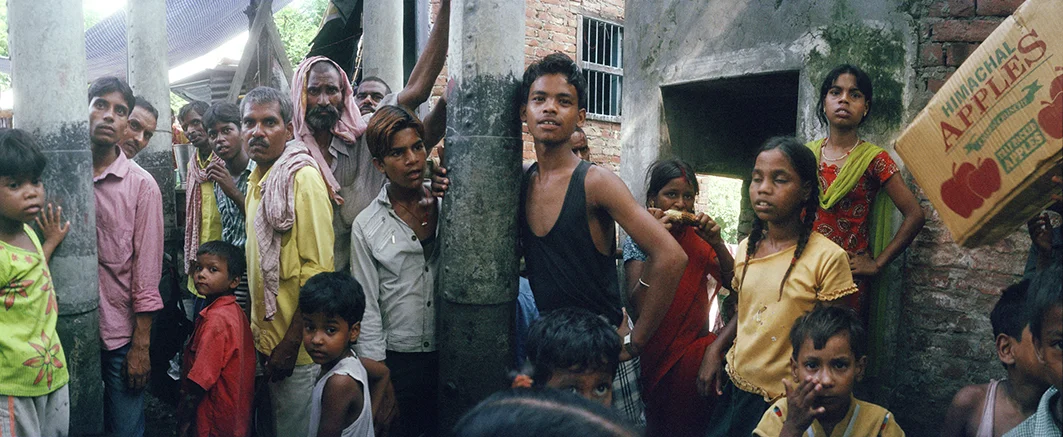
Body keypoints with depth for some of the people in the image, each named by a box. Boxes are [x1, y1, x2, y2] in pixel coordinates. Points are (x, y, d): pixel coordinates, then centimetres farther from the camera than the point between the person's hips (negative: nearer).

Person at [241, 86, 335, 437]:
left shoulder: (303, 177, -16)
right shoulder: (258, 179, 11)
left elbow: (318, 270, -21)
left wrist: (290, 344, -21)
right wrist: (258, 328, 16)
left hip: (295, 346, -8)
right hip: (264, 338, 8)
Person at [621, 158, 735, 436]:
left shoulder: (698, 238, 4)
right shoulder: (638, 240, -7)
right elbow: (637, 305, -21)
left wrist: (717, 243, -16)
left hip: (697, 347, 4)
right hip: (659, 353, -4)